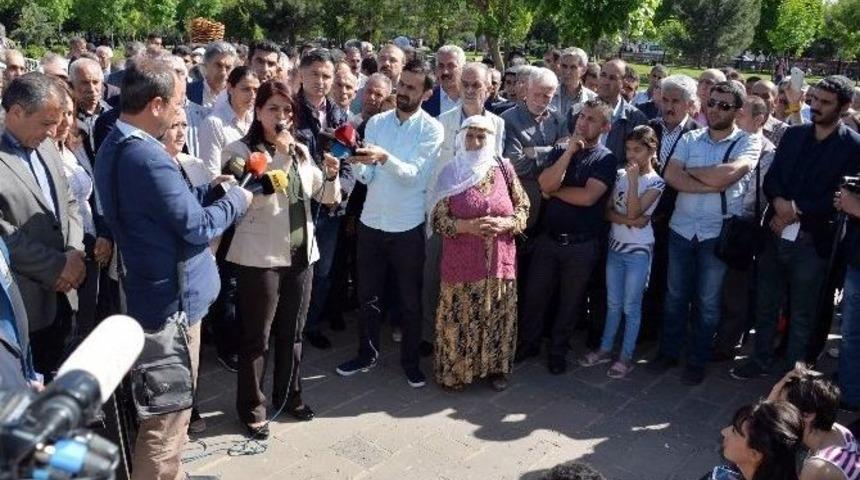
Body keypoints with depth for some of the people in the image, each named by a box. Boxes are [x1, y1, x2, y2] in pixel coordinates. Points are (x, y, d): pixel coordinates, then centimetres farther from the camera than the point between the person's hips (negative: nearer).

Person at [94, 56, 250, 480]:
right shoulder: (148, 157, -26)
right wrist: (236, 201, -6)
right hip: (171, 299, -11)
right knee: (168, 414, 5)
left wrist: (209, 189, 6)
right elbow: (197, 227, -21)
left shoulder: (114, 147, 7)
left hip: (145, 290, 11)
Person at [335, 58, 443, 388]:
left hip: (407, 226, -3)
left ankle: (410, 360, 27)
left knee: (410, 299, 10)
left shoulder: (431, 129, -7)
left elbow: (413, 174, -18)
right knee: (368, 295, 15)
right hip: (370, 222, 4)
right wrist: (355, 162, -22)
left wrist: (384, 157, -34)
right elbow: (367, 177, 0)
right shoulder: (376, 122, 4)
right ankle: (367, 354, 33)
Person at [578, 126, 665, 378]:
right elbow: (608, 210, 0)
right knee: (613, 303, 15)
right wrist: (629, 221, -17)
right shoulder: (621, 174, 4)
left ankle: (626, 357, 15)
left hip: (638, 251, -5)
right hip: (615, 246, 5)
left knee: (631, 306, 4)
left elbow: (634, 212, -21)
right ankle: (605, 348, 27)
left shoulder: (655, 182, -10)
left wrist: (633, 179, -20)